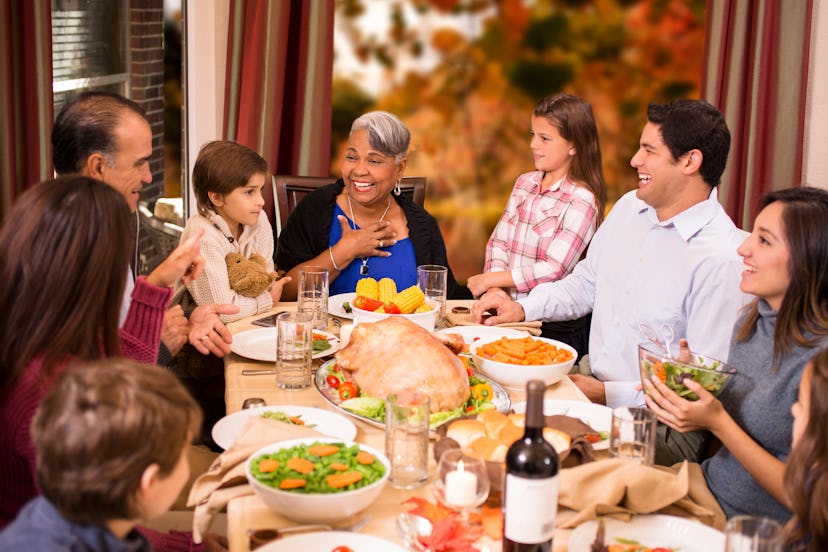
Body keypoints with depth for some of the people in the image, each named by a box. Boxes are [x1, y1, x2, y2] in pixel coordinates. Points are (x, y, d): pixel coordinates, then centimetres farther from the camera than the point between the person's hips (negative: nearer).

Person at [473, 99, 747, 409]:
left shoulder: (723, 260, -19)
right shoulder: (629, 206, 8)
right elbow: (585, 284, 20)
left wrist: (609, 395, -22)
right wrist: (522, 308, 4)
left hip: (643, 410, -7)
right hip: (591, 381, 8)